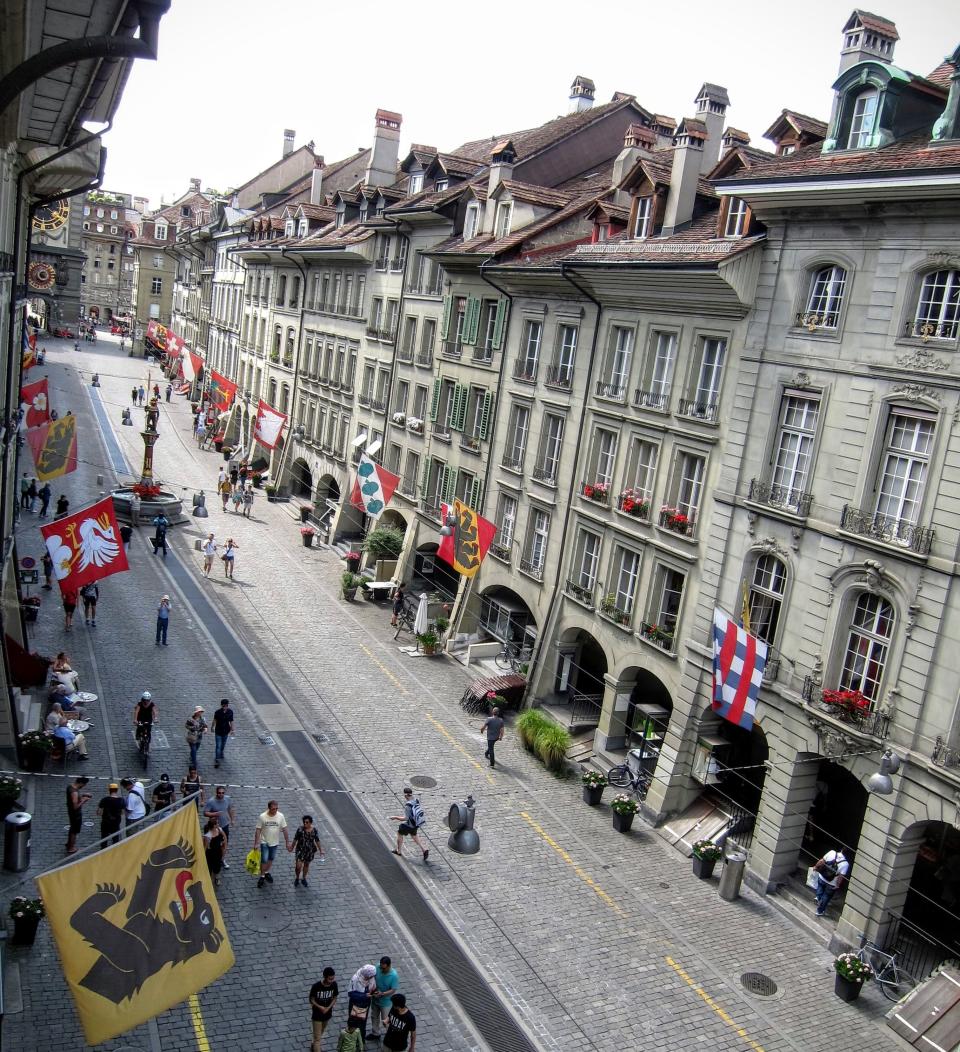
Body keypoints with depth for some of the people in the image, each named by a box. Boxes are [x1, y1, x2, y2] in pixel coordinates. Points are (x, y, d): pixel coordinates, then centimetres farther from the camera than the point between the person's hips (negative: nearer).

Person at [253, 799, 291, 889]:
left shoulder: (280, 816, -14)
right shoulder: (262, 817, -19)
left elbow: (284, 830, -6)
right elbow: (258, 830, -12)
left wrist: (287, 842, -4)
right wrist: (256, 843, -12)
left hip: (275, 842, 3)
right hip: (264, 842, -3)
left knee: (271, 859, 18)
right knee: (264, 860, -3)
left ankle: (267, 872, 40)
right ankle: (262, 876, 15)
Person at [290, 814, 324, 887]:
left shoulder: (314, 831, -11)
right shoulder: (300, 829, -15)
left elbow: (317, 841, 0)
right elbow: (295, 839, -1)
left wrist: (321, 851, 4)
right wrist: (292, 847, 10)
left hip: (310, 851, 2)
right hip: (300, 850, -2)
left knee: (306, 865, 17)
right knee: (298, 866, -6)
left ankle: (303, 879, 39)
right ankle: (297, 879, 22)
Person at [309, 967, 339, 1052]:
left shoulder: (334, 985, -15)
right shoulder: (316, 986, -27)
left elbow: (334, 998, -3)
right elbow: (312, 1000, -13)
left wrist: (328, 1008, -18)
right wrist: (320, 1007, -27)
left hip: (328, 1014, 5)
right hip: (317, 1015, -5)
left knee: (320, 1033, 27)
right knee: (317, 1038, -1)